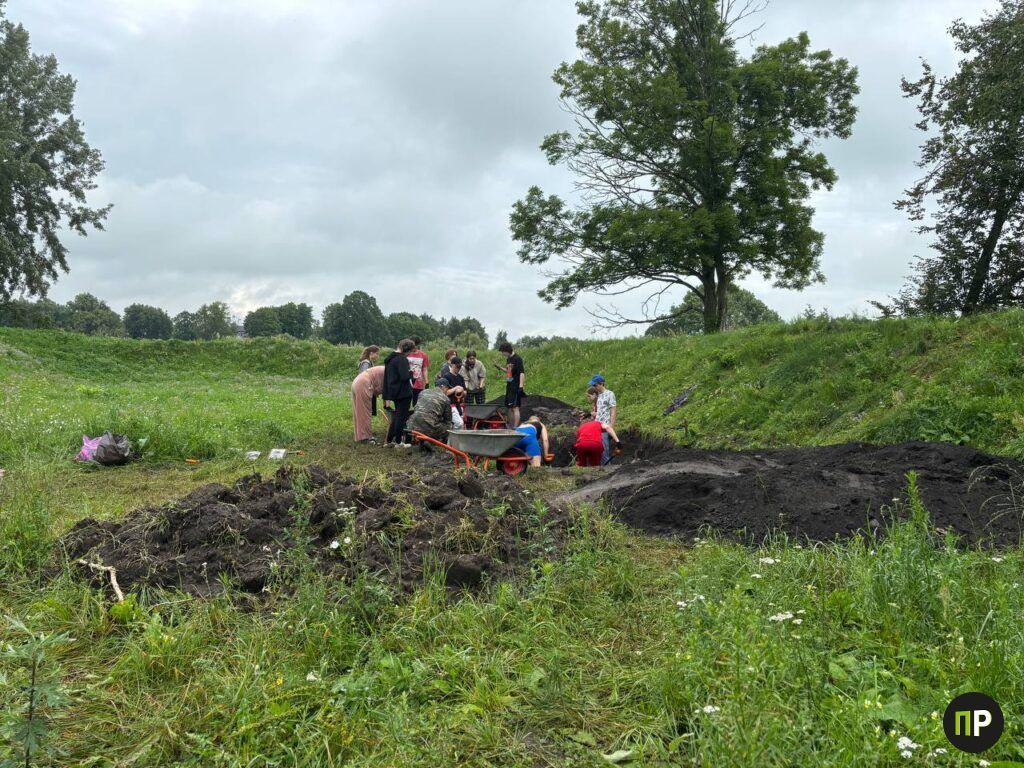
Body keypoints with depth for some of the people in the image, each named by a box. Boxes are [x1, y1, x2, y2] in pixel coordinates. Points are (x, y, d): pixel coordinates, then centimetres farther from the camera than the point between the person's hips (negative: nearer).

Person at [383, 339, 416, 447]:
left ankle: (389, 440, 21)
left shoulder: (390, 358, 12)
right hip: (403, 392, -9)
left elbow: (388, 375, 19)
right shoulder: (402, 359, -18)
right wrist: (411, 372, -5)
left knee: (396, 416, 18)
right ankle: (398, 441, 6)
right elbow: (405, 377, -25)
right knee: (402, 416, 1)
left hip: (394, 391, 9)